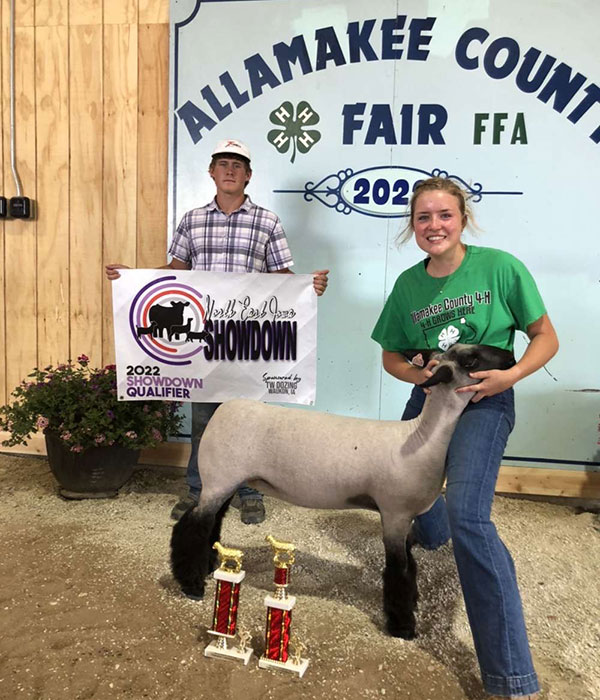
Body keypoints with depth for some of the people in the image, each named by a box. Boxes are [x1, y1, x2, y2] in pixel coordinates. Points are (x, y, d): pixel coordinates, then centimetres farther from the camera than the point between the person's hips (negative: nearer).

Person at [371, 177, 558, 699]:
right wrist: (420, 373, -14)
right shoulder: (409, 284, -3)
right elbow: (392, 357, 7)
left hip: (485, 402, -5)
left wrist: (510, 375, -23)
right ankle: (431, 534, 65)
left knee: (466, 514, -24)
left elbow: (545, 338, -6)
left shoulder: (500, 267, -13)